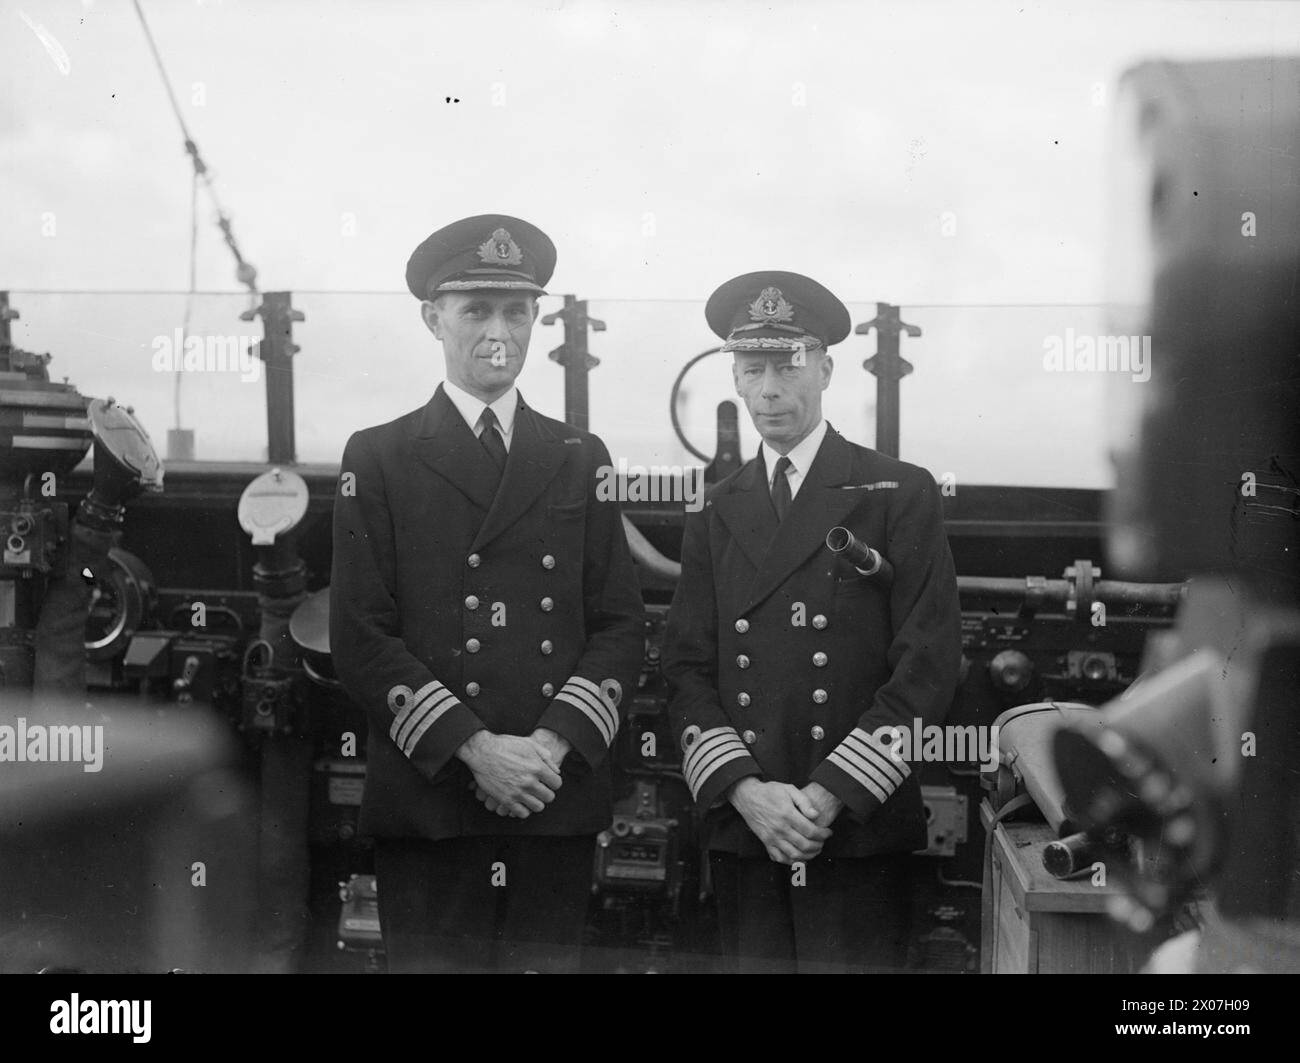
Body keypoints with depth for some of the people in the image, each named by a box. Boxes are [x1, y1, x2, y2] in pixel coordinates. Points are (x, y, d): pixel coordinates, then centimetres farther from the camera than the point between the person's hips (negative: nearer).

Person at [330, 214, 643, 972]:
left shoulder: (581, 460, 12)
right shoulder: (378, 459, 4)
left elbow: (621, 627, 8)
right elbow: (361, 638, -3)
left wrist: (553, 744, -8)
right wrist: (473, 749, -12)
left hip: (560, 800, 2)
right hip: (427, 801, -2)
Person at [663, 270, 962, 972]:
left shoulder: (900, 495, 1)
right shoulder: (716, 514, 13)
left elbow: (929, 664, -5)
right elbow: (688, 669, 8)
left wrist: (830, 796, -11)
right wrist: (744, 790, -8)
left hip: (859, 830, -3)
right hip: (739, 829, 3)